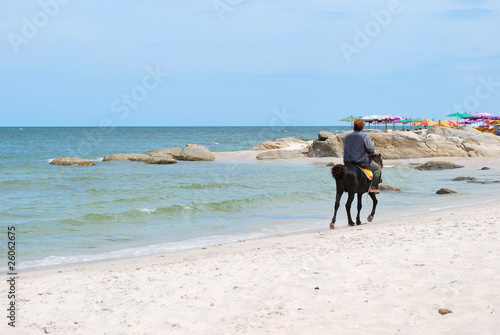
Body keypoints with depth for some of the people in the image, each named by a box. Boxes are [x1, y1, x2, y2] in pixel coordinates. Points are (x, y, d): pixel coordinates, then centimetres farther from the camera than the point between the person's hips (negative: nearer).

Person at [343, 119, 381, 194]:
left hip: (348, 162, 6)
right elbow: (371, 149, -11)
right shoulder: (365, 136, -12)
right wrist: (371, 153, 11)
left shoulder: (347, 137, 7)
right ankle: (373, 187, 7)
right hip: (362, 161, -6)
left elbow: (345, 149, 15)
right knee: (377, 168, 14)